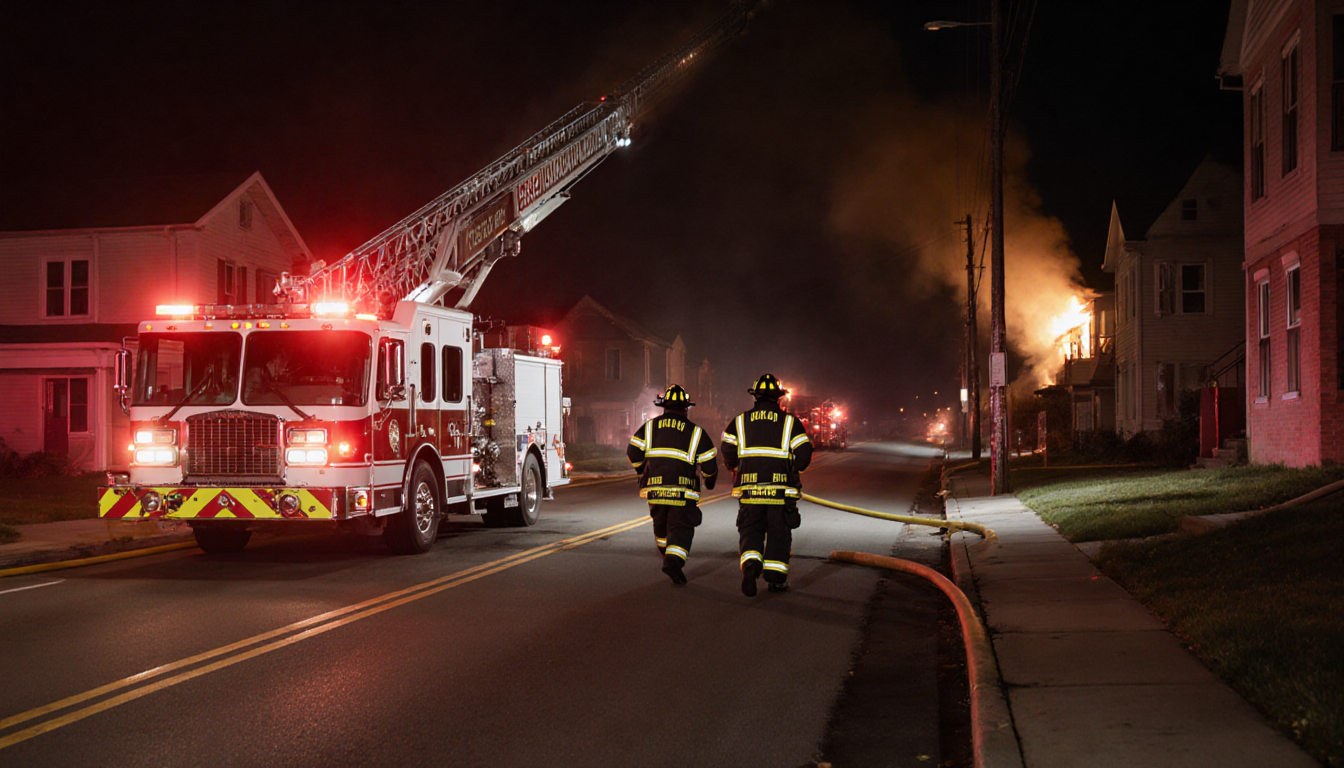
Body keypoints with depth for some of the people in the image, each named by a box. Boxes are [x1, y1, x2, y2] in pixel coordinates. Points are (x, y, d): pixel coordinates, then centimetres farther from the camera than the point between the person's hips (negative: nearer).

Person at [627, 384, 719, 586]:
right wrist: (710, 480, 23)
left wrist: (643, 472, 19)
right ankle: (674, 560, -23)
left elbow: (633, 452, 2)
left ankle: (670, 559, 36)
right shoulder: (694, 431, 5)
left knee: (661, 525, 22)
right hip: (683, 491, -3)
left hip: (654, 487, 3)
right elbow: (709, 462, 4)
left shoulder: (649, 427, 9)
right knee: (681, 528, -2)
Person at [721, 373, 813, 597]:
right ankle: (775, 578, 9)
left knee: (750, 530, 9)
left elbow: (728, 455, 2)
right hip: (781, 489, -1)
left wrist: (736, 468, 21)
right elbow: (804, 455, -2)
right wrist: (792, 469, 16)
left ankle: (751, 562, -16)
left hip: (749, 488, 1)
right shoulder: (790, 423, 2)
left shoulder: (739, 422, 5)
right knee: (779, 532, 9)